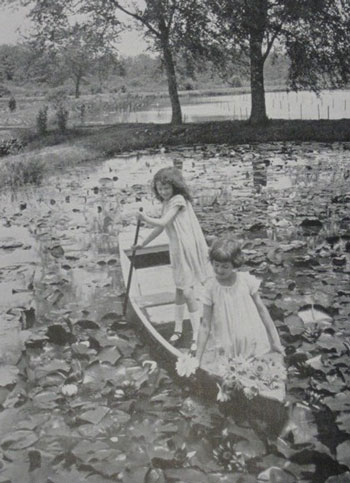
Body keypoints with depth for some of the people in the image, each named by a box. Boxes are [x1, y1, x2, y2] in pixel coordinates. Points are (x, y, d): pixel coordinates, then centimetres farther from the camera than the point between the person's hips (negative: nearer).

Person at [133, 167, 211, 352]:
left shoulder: (178, 200, -14)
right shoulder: (166, 203, 13)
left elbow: (162, 223, -20)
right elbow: (160, 228, 21)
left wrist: (145, 218, -6)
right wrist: (143, 243, 25)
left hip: (188, 249, -9)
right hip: (177, 250, 9)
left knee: (187, 291, -8)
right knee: (179, 290, 17)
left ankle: (196, 335, 1)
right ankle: (178, 329, 31)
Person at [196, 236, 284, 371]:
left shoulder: (246, 280, -8)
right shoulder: (211, 287, -10)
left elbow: (262, 310, 4)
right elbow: (205, 325, -5)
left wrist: (275, 341, 8)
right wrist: (198, 358, -6)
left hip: (252, 344, 1)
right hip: (224, 349, -1)